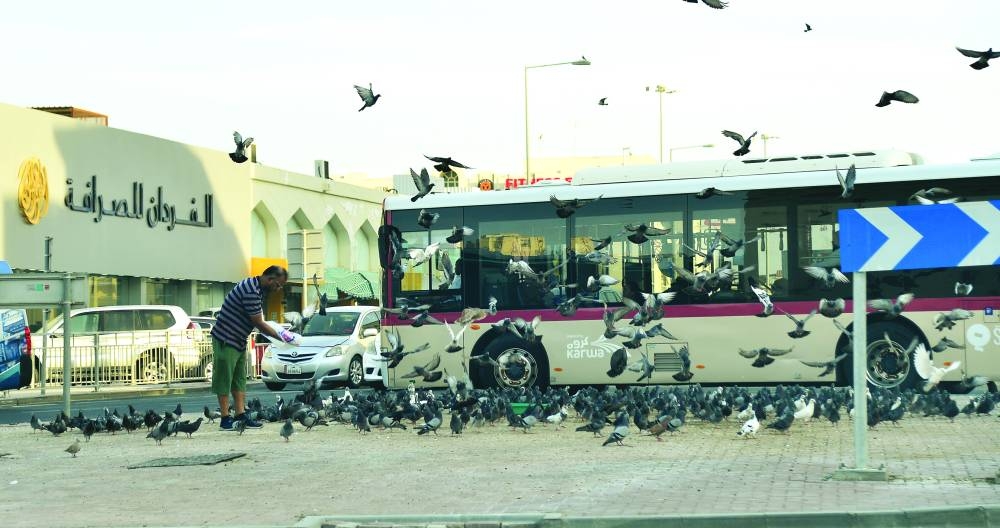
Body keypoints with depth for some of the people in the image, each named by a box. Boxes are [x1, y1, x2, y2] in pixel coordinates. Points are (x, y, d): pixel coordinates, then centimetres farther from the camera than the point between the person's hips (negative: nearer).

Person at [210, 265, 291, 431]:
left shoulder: (258, 288, 8)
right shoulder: (251, 291, -24)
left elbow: (258, 322, 13)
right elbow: (259, 324, -21)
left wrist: (280, 333, 4)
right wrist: (280, 336, -12)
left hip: (239, 341, 10)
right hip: (226, 340, -10)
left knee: (239, 379, 9)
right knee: (225, 378, -4)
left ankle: (241, 415, 11)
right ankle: (225, 419, -1)